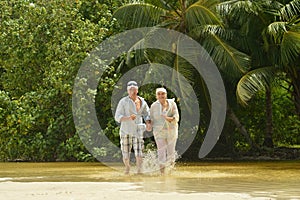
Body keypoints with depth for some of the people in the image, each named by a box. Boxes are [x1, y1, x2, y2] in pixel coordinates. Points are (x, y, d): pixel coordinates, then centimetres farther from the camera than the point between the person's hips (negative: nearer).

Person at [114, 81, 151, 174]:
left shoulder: (142, 102, 7)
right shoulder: (123, 102, -4)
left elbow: (147, 115, 16)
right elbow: (117, 117, -8)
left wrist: (148, 124, -4)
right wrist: (128, 118, -25)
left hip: (137, 131, 1)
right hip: (126, 131, -1)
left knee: (139, 153, -11)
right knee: (126, 155, 4)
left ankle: (139, 171, -2)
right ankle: (127, 167, 32)